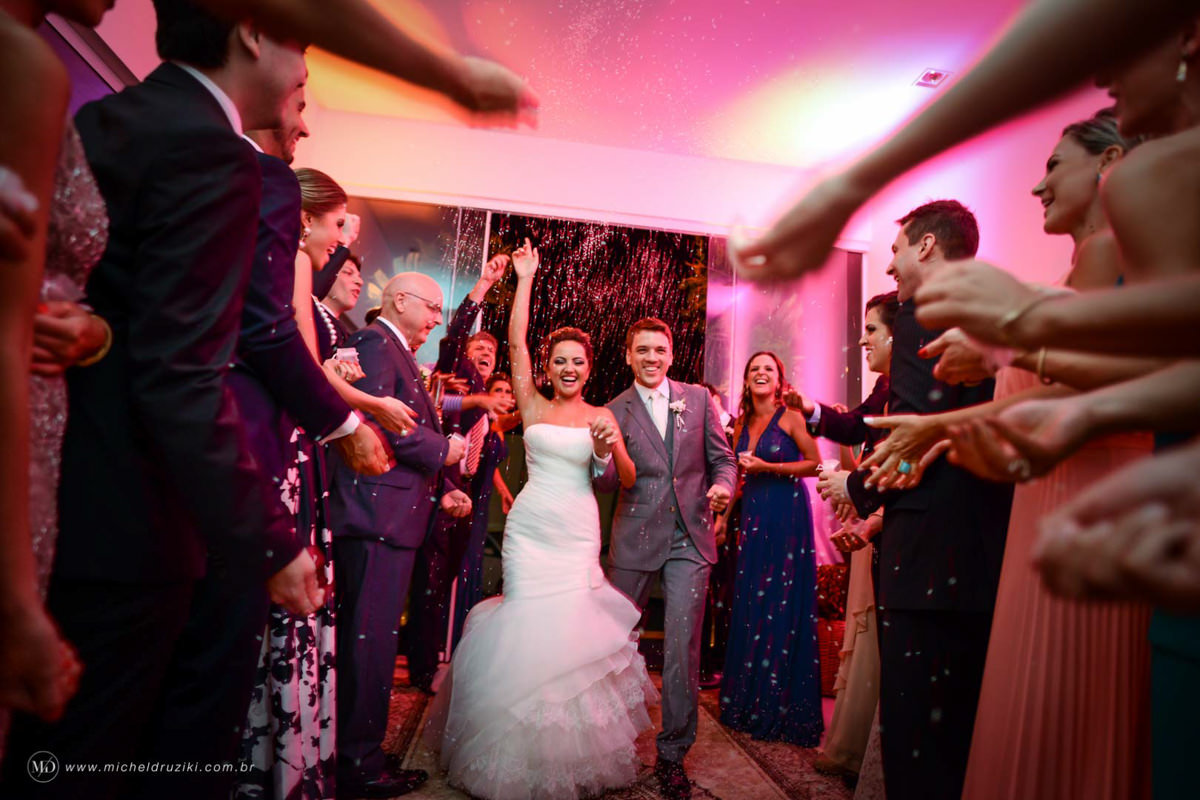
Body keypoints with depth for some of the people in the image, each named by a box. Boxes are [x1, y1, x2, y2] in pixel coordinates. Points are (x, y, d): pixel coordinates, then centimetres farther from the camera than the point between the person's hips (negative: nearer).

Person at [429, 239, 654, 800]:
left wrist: (612, 448, -14)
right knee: (528, 623, 0)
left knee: (570, 629, -2)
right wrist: (525, 279, 1)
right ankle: (523, 755, 24)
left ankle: (573, 752, 21)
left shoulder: (602, 417, 7)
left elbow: (627, 480, 6)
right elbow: (515, 341, -1)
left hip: (579, 533, 0)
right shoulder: (532, 405, 6)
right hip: (530, 528, 0)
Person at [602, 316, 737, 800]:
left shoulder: (698, 398, 5)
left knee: (682, 648, 0)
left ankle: (672, 755, 19)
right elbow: (608, 482, -6)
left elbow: (722, 458, 9)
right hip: (636, 538, 0)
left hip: (690, 538, 0)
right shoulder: (615, 411, 1)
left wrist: (723, 484, -13)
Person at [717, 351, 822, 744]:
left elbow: (814, 463, -7)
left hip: (787, 515, -5)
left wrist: (767, 467, -14)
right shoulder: (742, 425, 13)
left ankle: (783, 708, 12)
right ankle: (750, 701, 20)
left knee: (783, 606, -2)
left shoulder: (790, 416, -4)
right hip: (753, 518, 6)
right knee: (749, 605, 7)